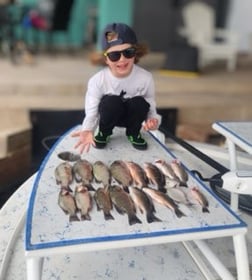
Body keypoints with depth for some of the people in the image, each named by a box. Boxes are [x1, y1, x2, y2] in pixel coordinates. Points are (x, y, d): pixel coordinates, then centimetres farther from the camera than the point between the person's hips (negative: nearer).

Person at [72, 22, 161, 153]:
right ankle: (104, 133, -2)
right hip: (110, 114, -1)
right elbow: (91, 112, -25)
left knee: (140, 103, -30)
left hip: (133, 116, 2)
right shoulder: (97, 80, -27)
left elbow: (151, 108, -17)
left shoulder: (145, 78, -25)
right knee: (111, 102, -33)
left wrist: (153, 120, -41)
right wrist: (88, 130, -47)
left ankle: (133, 133, 0)